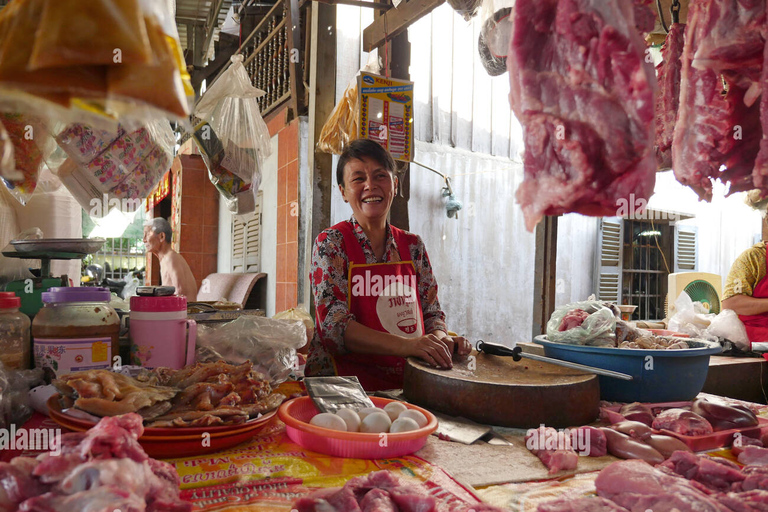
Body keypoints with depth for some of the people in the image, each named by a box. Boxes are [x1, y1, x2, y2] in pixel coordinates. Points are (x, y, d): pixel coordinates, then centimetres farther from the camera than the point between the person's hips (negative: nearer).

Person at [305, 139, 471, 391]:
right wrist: (406, 345, -28)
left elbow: (431, 312, 15)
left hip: (408, 382, 6)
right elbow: (333, 324, -15)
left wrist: (442, 338, -10)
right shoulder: (331, 243, -4)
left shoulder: (412, 246, 11)